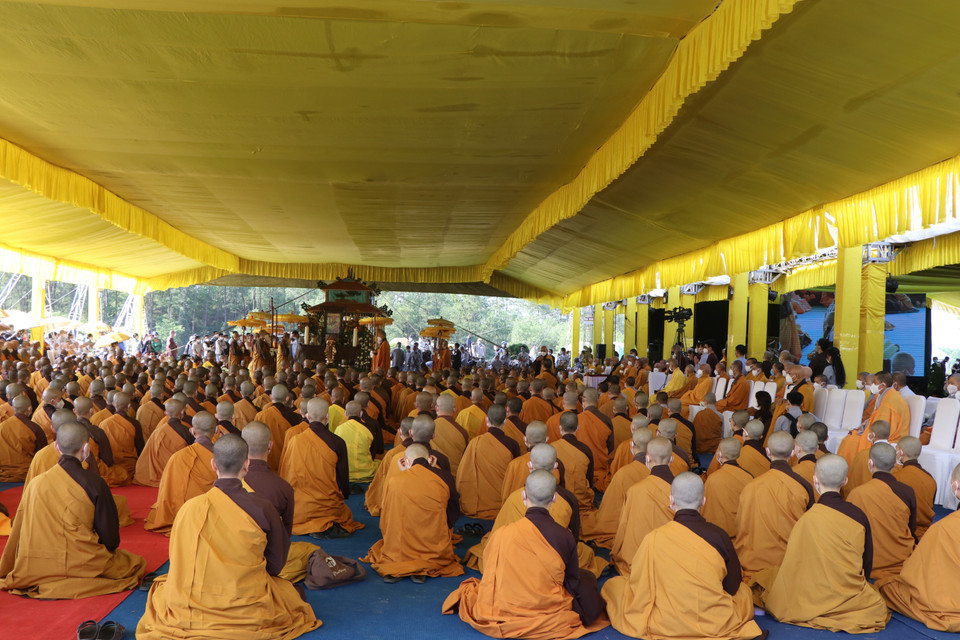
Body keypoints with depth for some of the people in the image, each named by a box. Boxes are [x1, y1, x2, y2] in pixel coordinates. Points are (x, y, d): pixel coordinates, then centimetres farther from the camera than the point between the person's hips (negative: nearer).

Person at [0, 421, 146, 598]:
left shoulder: (34, 483, -1)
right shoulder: (94, 483, -14)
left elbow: (18, 533, 9)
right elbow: (110, 535, -8)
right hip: (79, 566, -7)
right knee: (137, 563, 11)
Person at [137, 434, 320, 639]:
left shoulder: (189, 508, -10)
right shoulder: (262, 508, -15)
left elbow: (177, 560, 4)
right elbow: (275, 566, -3)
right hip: (249, 613, -1)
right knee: (288, 588, 29)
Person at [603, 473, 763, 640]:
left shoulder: (653, 538, -20)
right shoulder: (719, 536, -16)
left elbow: (638, 584, -9)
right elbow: (732, 587, -3)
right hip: (717, 625, -1)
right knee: (744, 591, 32)